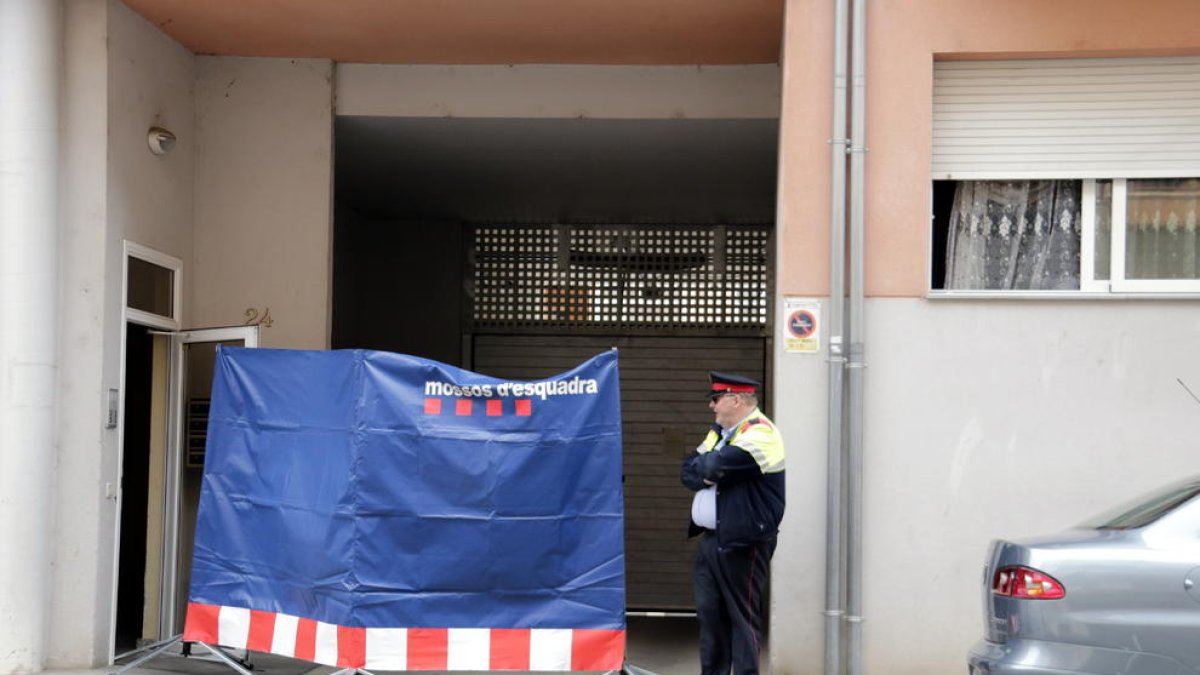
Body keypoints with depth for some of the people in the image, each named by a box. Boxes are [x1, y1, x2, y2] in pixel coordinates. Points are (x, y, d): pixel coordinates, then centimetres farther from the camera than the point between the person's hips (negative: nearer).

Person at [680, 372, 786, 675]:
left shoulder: (760, 434, -12)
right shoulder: (718, 432, 17)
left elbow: (715, 466, -23)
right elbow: (688, 472, 11)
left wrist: (703, 466, -1)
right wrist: (708, 476, -9)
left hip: (742, 543, -8)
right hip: (710, 538, 8)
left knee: (743, 616, -2)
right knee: (709, 613, 10)